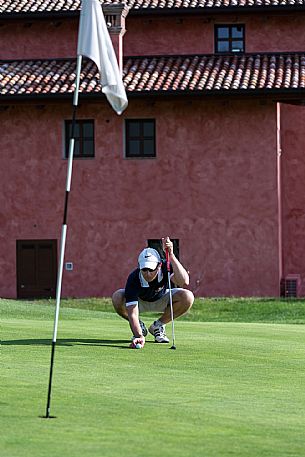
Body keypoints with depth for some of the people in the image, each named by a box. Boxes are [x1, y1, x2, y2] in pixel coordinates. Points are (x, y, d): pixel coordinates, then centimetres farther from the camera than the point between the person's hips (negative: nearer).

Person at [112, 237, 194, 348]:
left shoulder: (165, 267, -31)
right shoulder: (134, 279, -36)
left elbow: (184, 282, -51)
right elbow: (132, 313, -41)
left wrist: (171, 255, -56)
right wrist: (139, 336, -57)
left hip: (161, 299, 2)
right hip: (139, 301, -2)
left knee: (188, 297, -28)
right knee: (117, 297, -34)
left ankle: (158, 326, -4)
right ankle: (140, 327, -4)